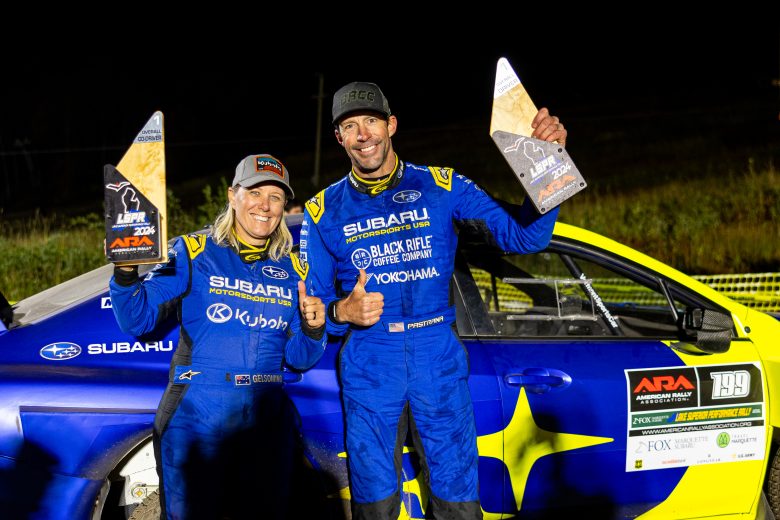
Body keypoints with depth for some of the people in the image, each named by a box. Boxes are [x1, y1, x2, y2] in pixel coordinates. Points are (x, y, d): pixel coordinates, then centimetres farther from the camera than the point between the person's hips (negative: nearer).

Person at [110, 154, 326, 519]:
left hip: (265, 421, 4)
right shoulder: (193, 255, -2)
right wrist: (126, 272, -25)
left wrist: (312, 330, -9)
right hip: (196, 419, -4)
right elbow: (137, 322, -9)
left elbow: (298, 359, 11)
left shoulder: (291, 271, 9)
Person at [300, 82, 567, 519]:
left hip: (439, 362, 0)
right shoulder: (325, 211, 5)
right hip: (369, 367, 1)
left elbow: (524, 236, -5)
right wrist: (342, 312, -16)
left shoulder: (441, 187, 3)